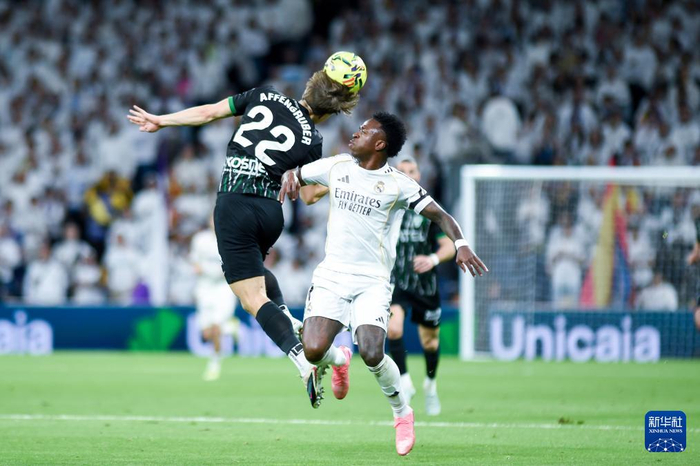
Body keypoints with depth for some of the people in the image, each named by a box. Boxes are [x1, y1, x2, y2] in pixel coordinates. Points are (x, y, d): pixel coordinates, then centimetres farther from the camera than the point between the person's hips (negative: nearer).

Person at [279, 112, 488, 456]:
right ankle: (337, 361, 22)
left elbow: (439, 215, -3)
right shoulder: (337, 166, 8)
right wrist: (290, 177, -2)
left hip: (372, 282, -3)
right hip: (330, 276, 3)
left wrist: (460, 244, -22)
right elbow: (295, 173, 23)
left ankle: (402, 412, 6)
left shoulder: (398, 185, -3)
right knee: (312, 350, -18)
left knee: (372, 355, -23)